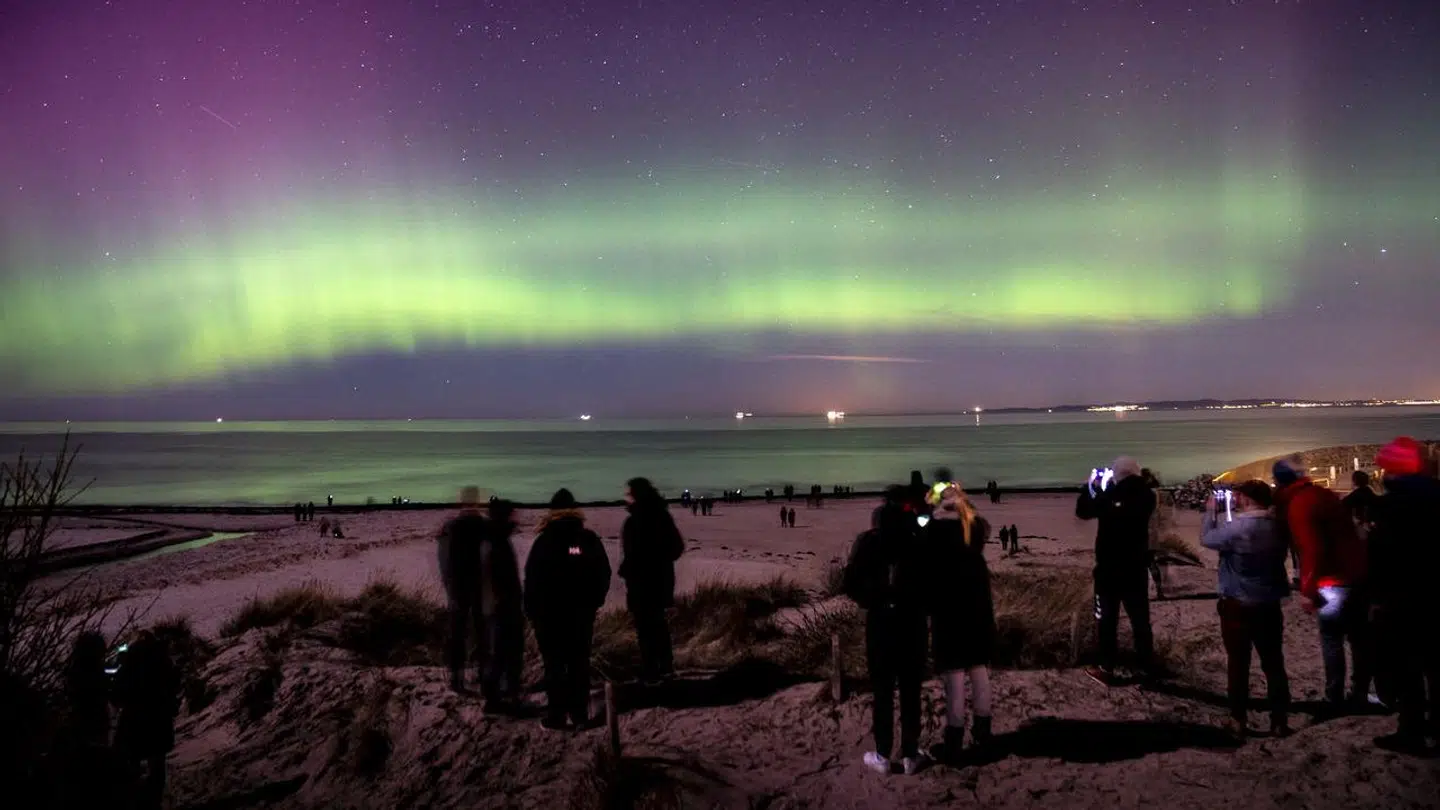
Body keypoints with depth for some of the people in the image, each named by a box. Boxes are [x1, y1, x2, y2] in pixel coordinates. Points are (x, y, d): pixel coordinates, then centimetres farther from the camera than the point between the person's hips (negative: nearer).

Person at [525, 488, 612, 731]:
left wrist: (531, 610, 1)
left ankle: (556, 717, 4)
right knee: (579, 663, 9)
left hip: (549, 613, -3)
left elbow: (531, 578, -9)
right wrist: (594, 602, 16)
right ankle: (580, 715, 12)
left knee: (554, 665, 3)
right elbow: (603, 574, 5)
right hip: (582, 612, 3)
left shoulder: (544, 541, -10)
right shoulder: (590, 540, 0)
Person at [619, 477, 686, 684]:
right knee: (657, 622, 20)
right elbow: (677, 545, 11)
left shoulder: (636, 521, -21)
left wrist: (625, 572, -8)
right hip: (662, 577, 9)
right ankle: (666, 666, 28)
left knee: (645, 626, 0)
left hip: (642, 580, -9)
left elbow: (633, 553, -23)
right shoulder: (661, 515, 5)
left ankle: (650, 672, 6)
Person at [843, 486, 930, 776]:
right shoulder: (919, 540, -1)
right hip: (913, 620, 1)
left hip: (880, 620, 0)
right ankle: (910, 754, 15)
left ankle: (882, 756, 12)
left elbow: (850, 584, -4)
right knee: (911, 690, 9)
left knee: (882, 690, 7)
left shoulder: (867, 542, -2)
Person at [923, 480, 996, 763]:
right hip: (978, 603, 6)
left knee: (954, 674, -3)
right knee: (979, 669, 15)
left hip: (948, 606, -6)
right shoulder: (976, 525, 3)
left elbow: (927, 568, -11)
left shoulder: (935, 529, -14)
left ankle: (955, 742, 1)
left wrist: (927, 606, -3)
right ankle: (982, 731, 24)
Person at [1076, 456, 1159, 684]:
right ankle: (1149, 667, 21)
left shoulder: (1109, 496, -20)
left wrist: (1090, 487, 9)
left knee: (1107, 619, 6)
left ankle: (1106, 670, 9)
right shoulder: (1146, 496, -7)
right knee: (1140, 619, 14)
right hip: (1136, 567, 4)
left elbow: (1082, 511, -5)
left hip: (1109, 567, -4)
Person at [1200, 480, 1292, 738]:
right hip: (1269, 606, 5)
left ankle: (1238, 721, 14)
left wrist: (1211, 511, 7)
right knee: (1274, 664, 12)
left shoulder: (1236, 528, -21)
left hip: (1237, 606, -4)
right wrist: (1233, 513, 9)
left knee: (1238, 664, 7)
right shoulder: (1276, 527, -3)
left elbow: (1206, 539, -7)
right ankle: (1280, 722, 17)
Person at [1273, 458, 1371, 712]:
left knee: (1332, 640, 3)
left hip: (1335, 581, -8)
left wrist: (1308, 590, -17)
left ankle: (1335, 701, 8)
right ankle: (1360, 695, 26)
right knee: (1359, 636, 16)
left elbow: (1311, 549, -23)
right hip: (1359, 572, 8)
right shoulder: (1322, 493, 10)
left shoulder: (1297, 505, -16)